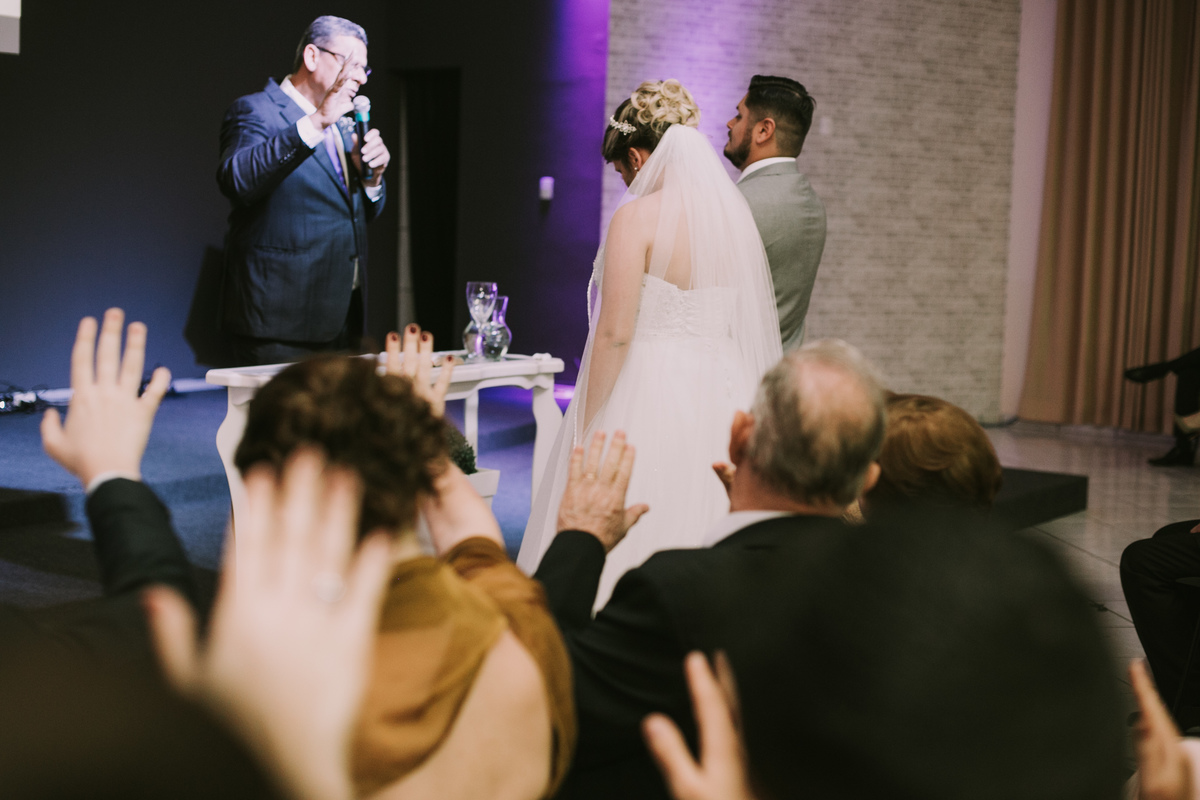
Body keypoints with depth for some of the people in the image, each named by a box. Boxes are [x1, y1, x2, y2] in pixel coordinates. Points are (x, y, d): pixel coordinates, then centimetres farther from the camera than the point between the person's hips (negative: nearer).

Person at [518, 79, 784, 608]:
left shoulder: (637, 217, -11)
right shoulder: (737, 214, 8)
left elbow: (614, 333, -15)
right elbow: (751, 330, 11)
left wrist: (586, 430, -9)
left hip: (648, 398, -6)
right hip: (720, 400, 6)